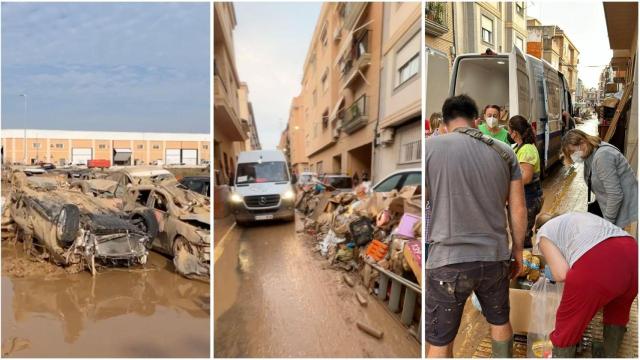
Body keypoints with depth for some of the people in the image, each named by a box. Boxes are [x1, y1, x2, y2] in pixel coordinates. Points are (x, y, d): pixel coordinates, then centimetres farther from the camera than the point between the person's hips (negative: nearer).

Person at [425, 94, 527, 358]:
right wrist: (517, 249, 18)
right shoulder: (504, 151, 4)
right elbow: (518, 209, 6)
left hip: (448, 262, -4)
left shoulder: (430, 147, -8)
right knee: (500, 322, 28)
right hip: (495, 258, 5)